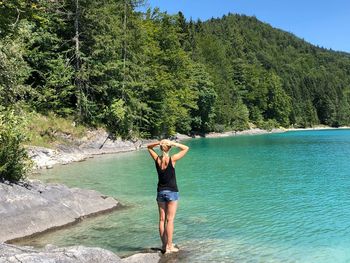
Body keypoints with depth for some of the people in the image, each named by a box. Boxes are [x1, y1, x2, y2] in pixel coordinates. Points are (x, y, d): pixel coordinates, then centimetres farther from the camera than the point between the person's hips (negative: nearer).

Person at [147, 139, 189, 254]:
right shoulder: (172, 159, -14)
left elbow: (149, 147, 12)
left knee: (162, 219, 10)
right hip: (172, 192, -4)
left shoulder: (157, 159, -4)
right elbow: (186, 148, -5)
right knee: (170, 220, 0)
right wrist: (174, 143, -11)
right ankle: (169, 246, 4)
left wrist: (158, 142, -6)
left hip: (160, 191, 4)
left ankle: (164, 245, 18)